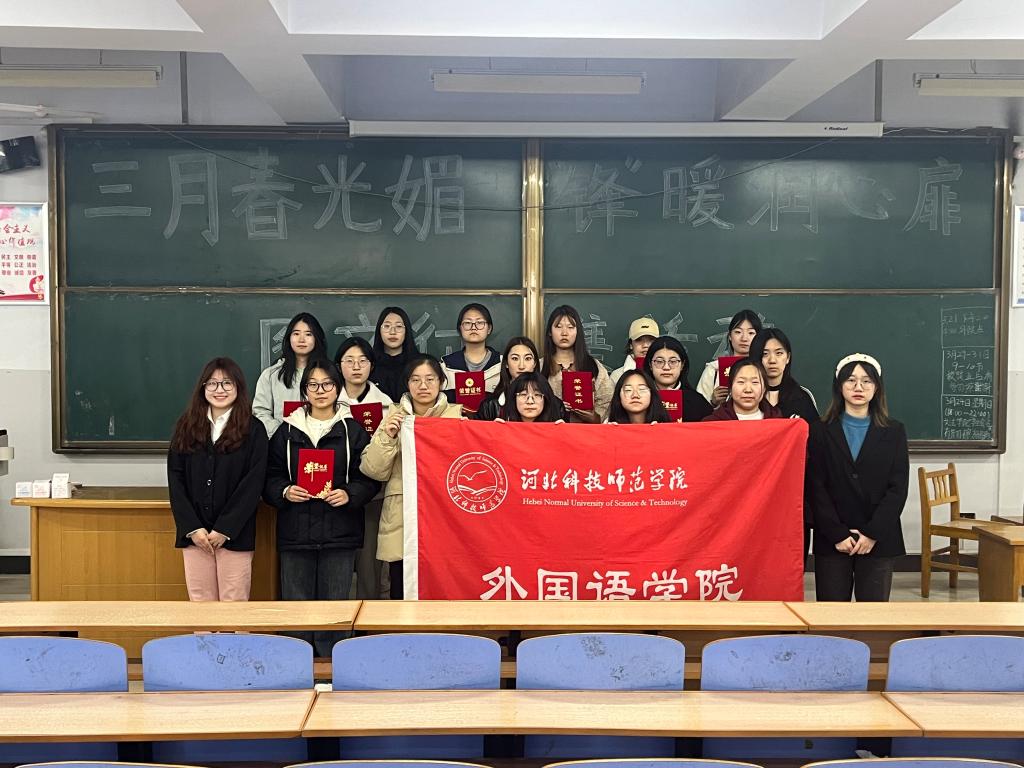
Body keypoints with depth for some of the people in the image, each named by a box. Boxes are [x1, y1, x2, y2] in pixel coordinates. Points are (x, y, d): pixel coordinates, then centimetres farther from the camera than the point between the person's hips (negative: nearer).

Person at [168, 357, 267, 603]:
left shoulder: (253, 430, 0)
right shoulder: (187, 427, 8)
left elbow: (253, 484, -5)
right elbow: (175, 479, 4)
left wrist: (225, 529, -11)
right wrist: (192, 528, -6)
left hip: (235, 534, -2)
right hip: (195, 534, 2)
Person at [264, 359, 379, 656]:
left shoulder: (353, 431, 5)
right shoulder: (287, 431, 9)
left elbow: (370, 478, 3)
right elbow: (270, 478, 9)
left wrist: (349, 494, -14)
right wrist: (284, 492, -10)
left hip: (339, 534, -1)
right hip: (295, 533, 1)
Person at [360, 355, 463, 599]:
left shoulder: (456, 416, 6)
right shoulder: (394, 416, 9)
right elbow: (374, 470, 4)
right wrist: (386, 437, -10)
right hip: (401, 519, 1)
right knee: (401, 593, 4)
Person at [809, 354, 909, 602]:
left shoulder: (894, 432, 6)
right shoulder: (821, 431, 4)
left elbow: (898, 488, -1)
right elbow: (816, 488, -2)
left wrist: (873, 533, -10)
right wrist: (837, 534, -11)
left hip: (879, 540, 1)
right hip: (832, 540, 0)